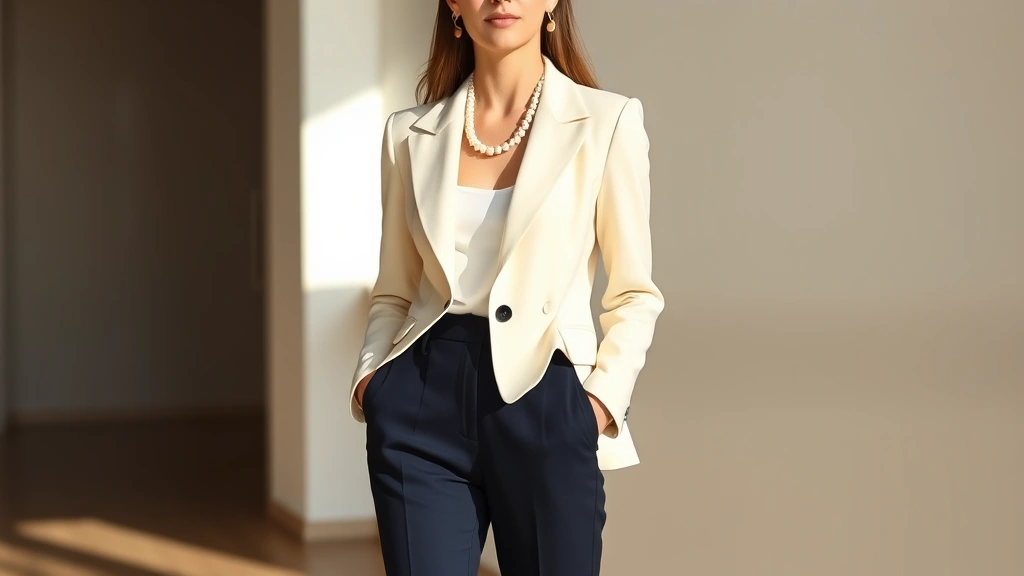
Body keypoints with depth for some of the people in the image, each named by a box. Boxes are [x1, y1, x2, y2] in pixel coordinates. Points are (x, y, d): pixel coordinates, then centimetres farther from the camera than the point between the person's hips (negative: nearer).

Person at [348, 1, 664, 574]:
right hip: (423, 402, 2)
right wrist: (370, 375, -1)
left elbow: (634, 295, 4)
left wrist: (605, 398, -9)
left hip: (543, 400, -1)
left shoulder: (606, 122, 0)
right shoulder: (411, 133, 8)